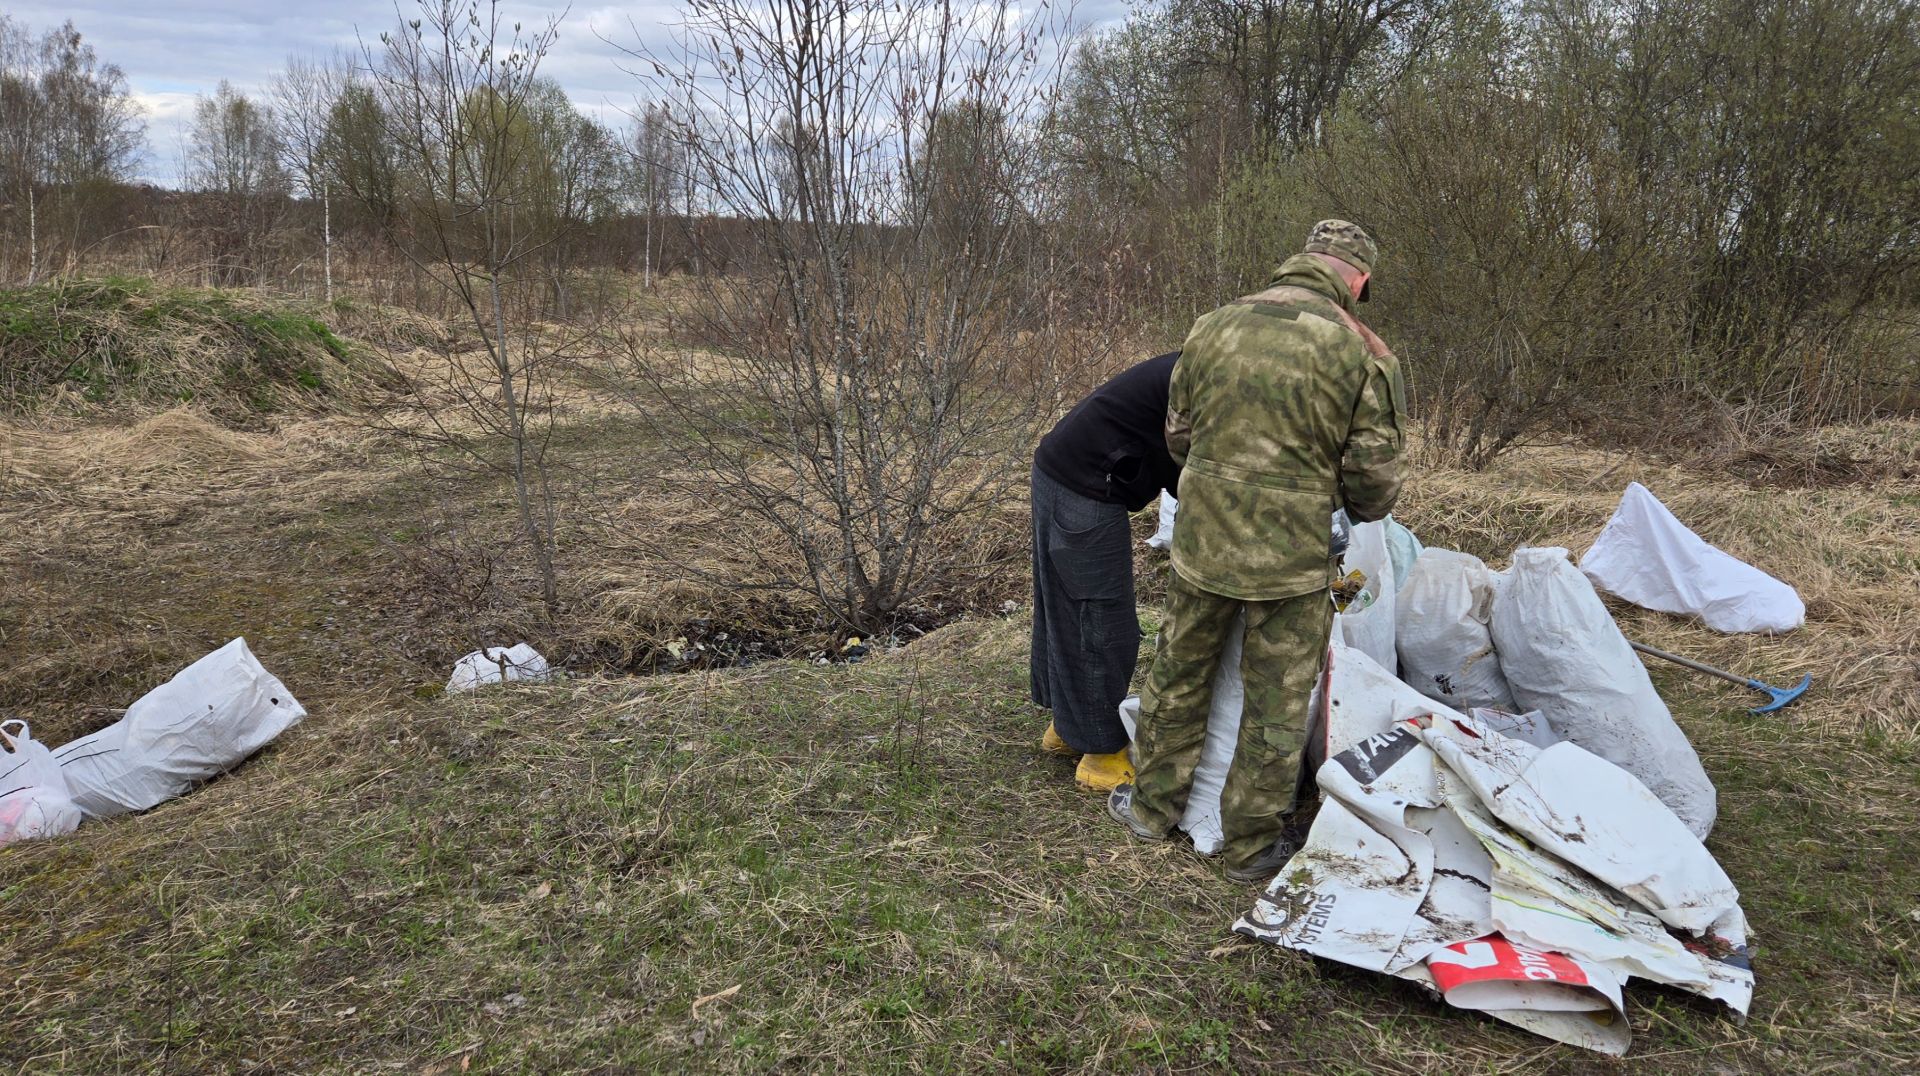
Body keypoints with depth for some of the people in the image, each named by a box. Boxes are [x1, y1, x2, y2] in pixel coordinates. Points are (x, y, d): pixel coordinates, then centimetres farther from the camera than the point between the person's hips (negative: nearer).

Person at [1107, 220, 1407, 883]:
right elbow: (1375, 481, -4)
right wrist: (1360, 510, 19)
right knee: (1276, 706, 12)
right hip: (1292, 558, -3)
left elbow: (1178, 437, 11)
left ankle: (1153, 805, 36)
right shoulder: (1364, 354, -9)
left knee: (1179, 676, 21)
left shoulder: (1213, 326, 1)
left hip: (1201, 544, 3)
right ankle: (1252, 844, 26)